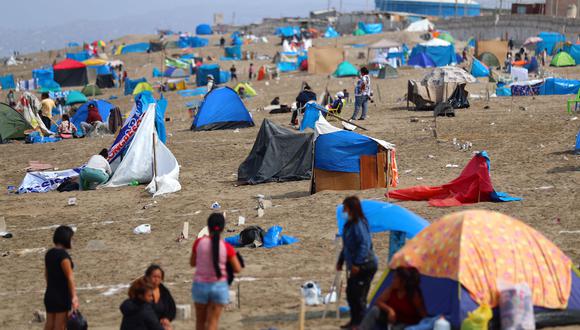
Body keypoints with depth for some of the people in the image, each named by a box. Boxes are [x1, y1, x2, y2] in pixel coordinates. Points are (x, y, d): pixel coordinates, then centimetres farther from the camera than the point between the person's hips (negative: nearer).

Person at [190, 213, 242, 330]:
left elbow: (192, 263, 5)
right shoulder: (227, 247, -11)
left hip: (200, 285, 1)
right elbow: (238, 269, -4)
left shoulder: (199, 242, -8)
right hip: (219, 286, -1)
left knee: (200, 320, 19)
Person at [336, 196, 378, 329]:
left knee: (358, 295, -8)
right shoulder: (349, 224, 13)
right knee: (351, 293, 14)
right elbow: (346, 246, 24)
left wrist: (357, 264, -25)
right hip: (356, 266, 10)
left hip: (365, 265, -10)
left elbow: (365, 245, -23)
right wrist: (341, 261, 25)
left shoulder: (359, 224, -17)